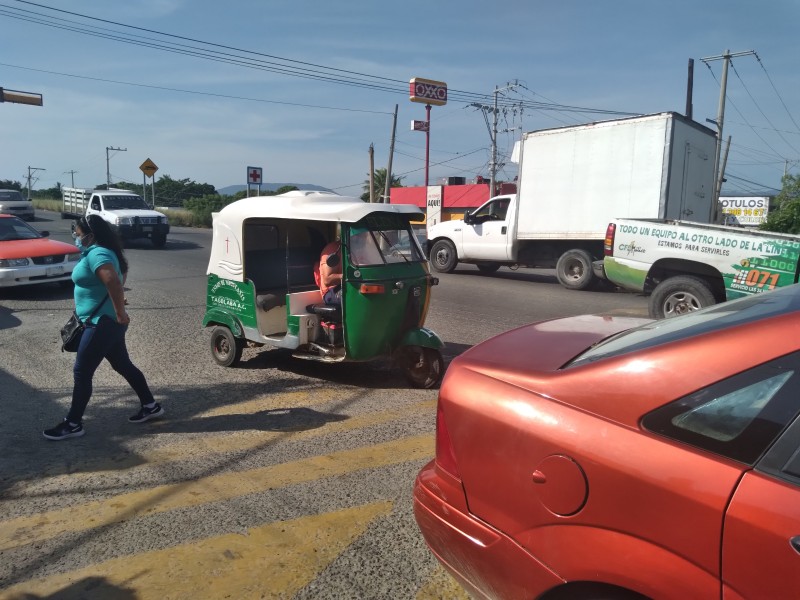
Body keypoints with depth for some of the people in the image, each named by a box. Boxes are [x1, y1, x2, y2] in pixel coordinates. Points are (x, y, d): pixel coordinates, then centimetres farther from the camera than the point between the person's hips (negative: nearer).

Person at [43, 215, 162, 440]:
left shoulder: (97, 254, -19)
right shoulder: (96, 252, 14)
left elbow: (114, 283, -33)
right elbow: (122, 273, 28)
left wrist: (120, 314, -26)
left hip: (103, 323, -11)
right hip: (106, 323, 11)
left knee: (82, 372, -2)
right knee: (123, 366, 17)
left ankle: (72, 424, 8)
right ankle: (150, 406, 26)